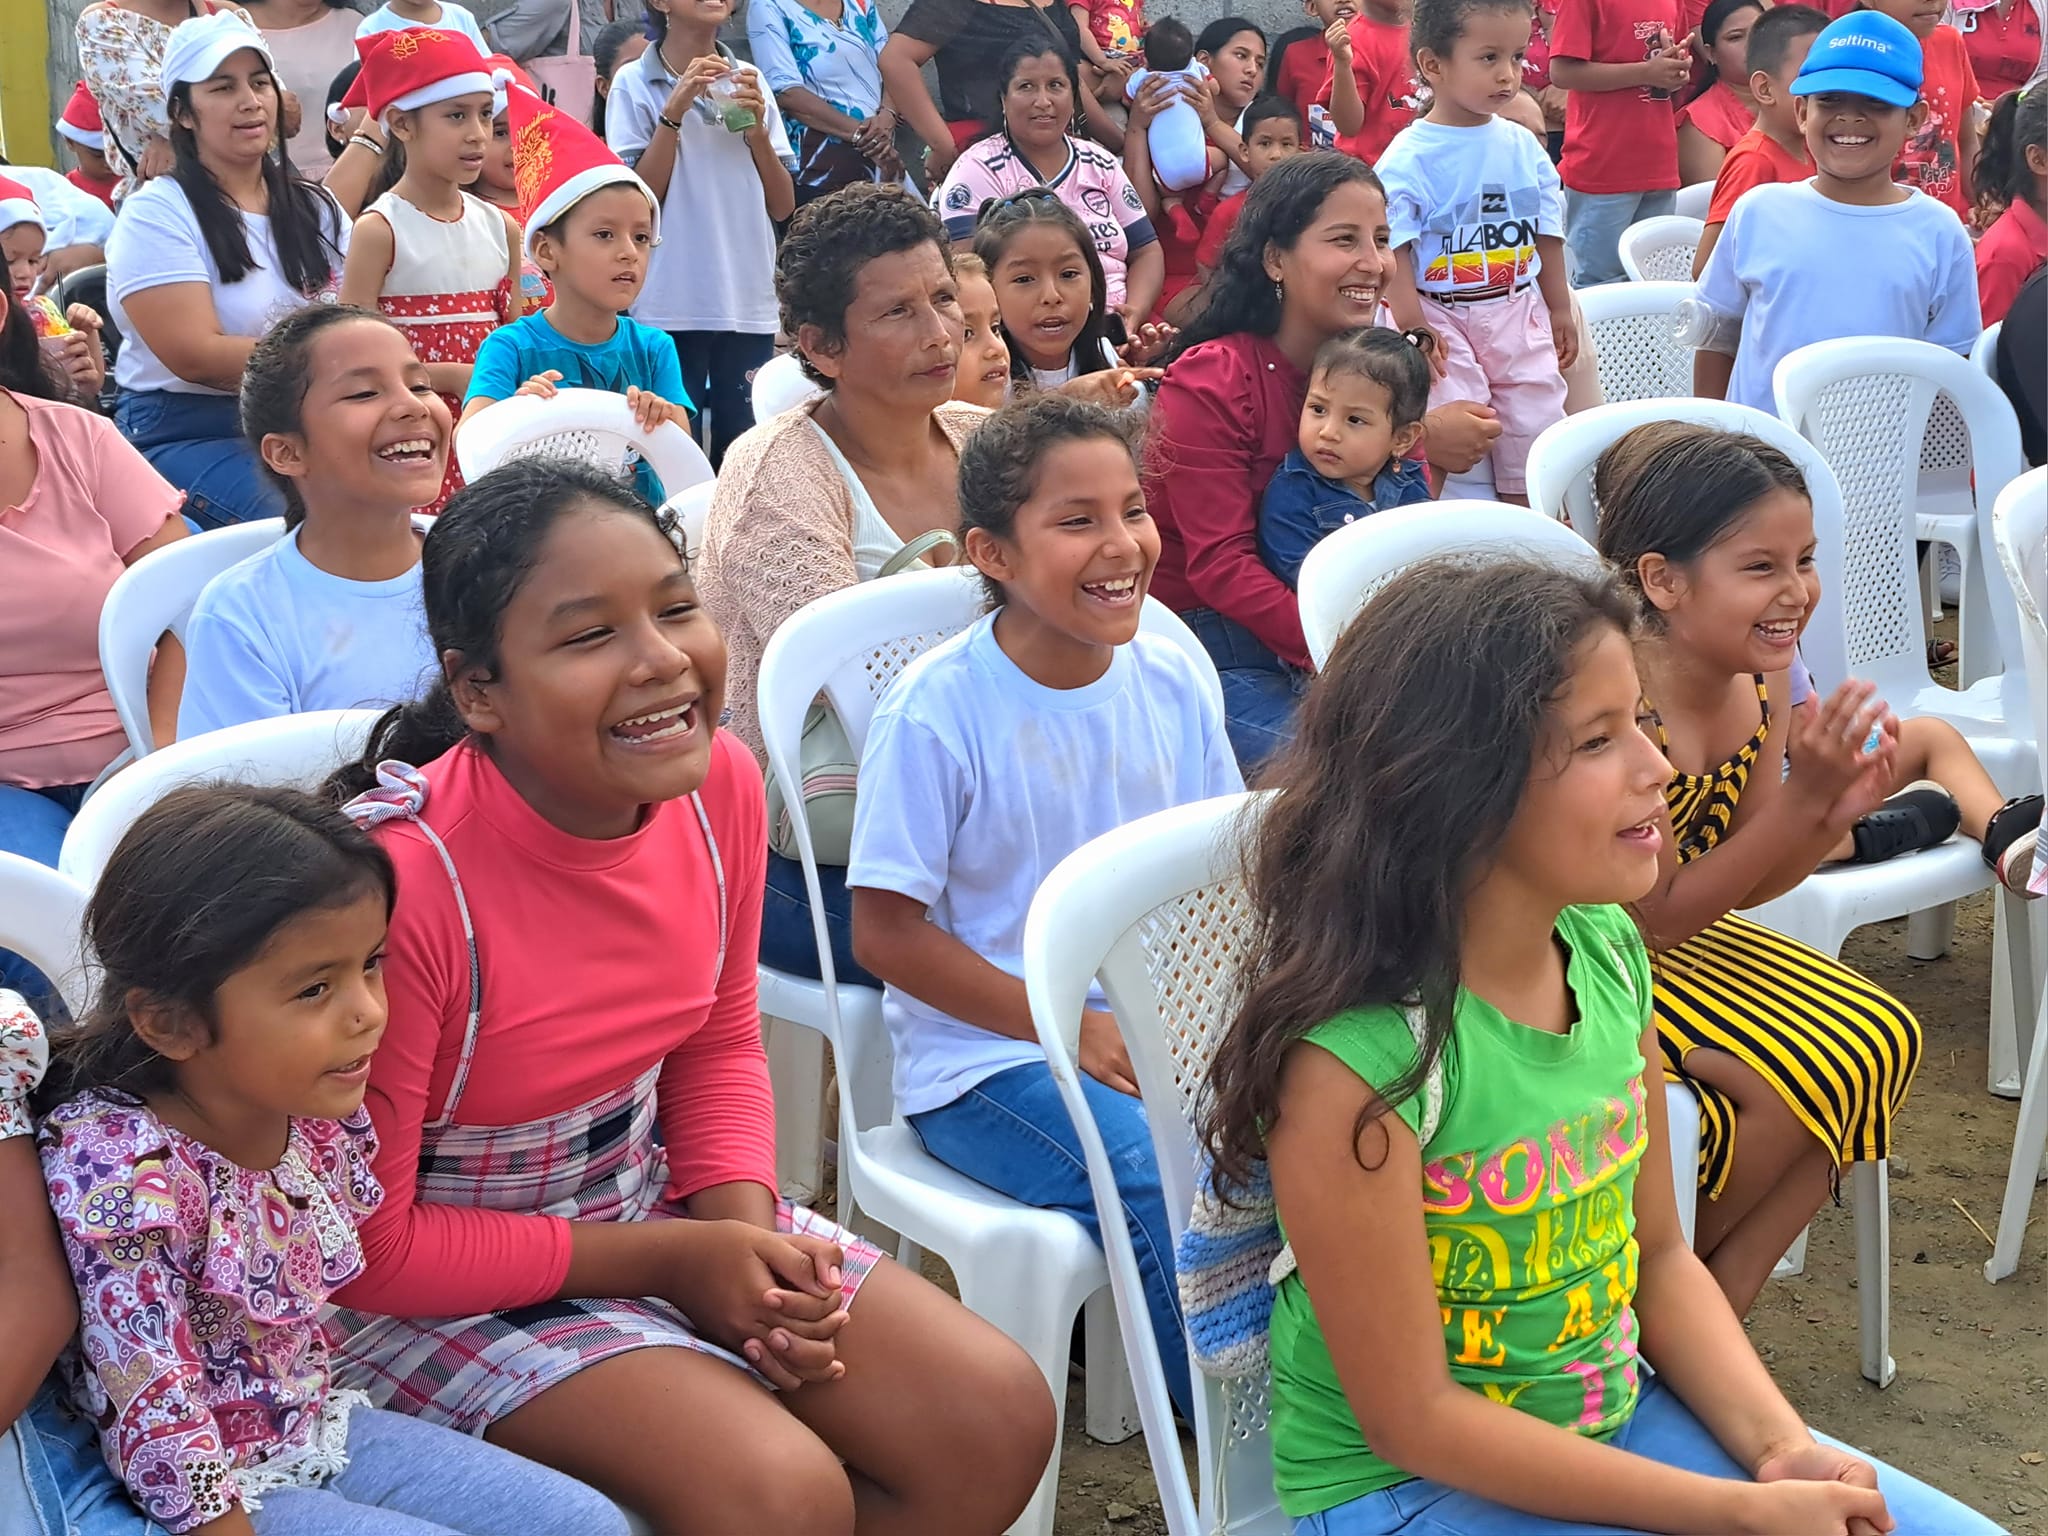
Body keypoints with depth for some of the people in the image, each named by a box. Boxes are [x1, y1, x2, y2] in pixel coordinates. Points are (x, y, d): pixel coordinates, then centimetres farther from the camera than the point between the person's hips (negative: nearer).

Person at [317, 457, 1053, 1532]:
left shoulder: (718, 783, -11)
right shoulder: (400, 879, -31)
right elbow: (365, 1250, -20)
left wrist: (753, 1247, -11)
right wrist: (672, 1261, -16)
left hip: (649, 1193, 7)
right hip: (433, 1283, -6)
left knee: (1000, 1419, -2)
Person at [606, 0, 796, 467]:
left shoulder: (749, 82, 9)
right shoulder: (635, 85, -1)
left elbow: (783, 207, 8)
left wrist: (757, 131, -8)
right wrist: (674, 112, -15)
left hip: (750, 303, 3)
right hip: (670, 307, -3)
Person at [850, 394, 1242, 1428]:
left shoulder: (1169, 683, 3)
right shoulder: (938, 711, -13)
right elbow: (886, 931, -12)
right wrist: (1074, 1030, -16)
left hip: (1154, 1025, 5)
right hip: (984, 1053, -5)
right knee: (1170, 1181, -29)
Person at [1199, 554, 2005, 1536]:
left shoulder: (1607, 947, -5)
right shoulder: (1356, 1058, -26)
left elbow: (1659, 1254, 7)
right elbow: (1414, 1418, -20)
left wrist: (1782, 1447, -9)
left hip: (1616, 1421, 7)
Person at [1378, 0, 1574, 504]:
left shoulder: (1522, 146, 4)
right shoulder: (1409, 157, -11)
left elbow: (1546, 234, 13)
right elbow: (1393, 249, -13)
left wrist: (1559, 309, 16)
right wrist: (1412, 329, -18)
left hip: (1519, 313, 5)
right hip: (1442, 317, -5)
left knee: (1536, 434, 6)